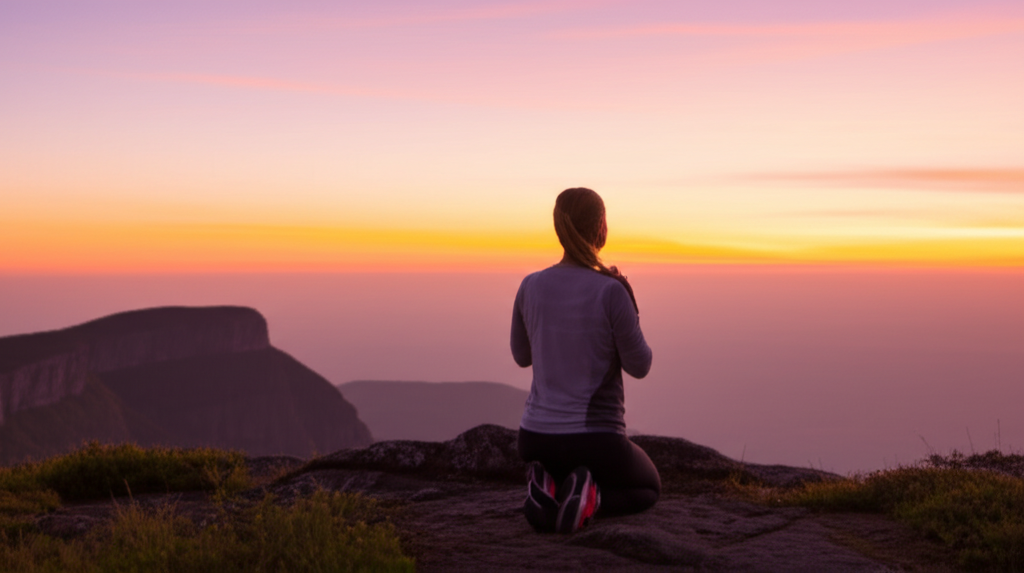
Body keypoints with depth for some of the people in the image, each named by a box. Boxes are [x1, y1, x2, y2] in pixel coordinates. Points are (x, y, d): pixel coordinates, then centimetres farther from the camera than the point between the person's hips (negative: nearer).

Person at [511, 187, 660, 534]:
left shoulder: (530, 287, -3)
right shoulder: (612, 293, -18)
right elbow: (639, 366, -7)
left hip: (538, 438, 4)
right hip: (595, 443, -4)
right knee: (646, 489, 31)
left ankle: (546, 491, 0)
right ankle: (590, 499, -6)